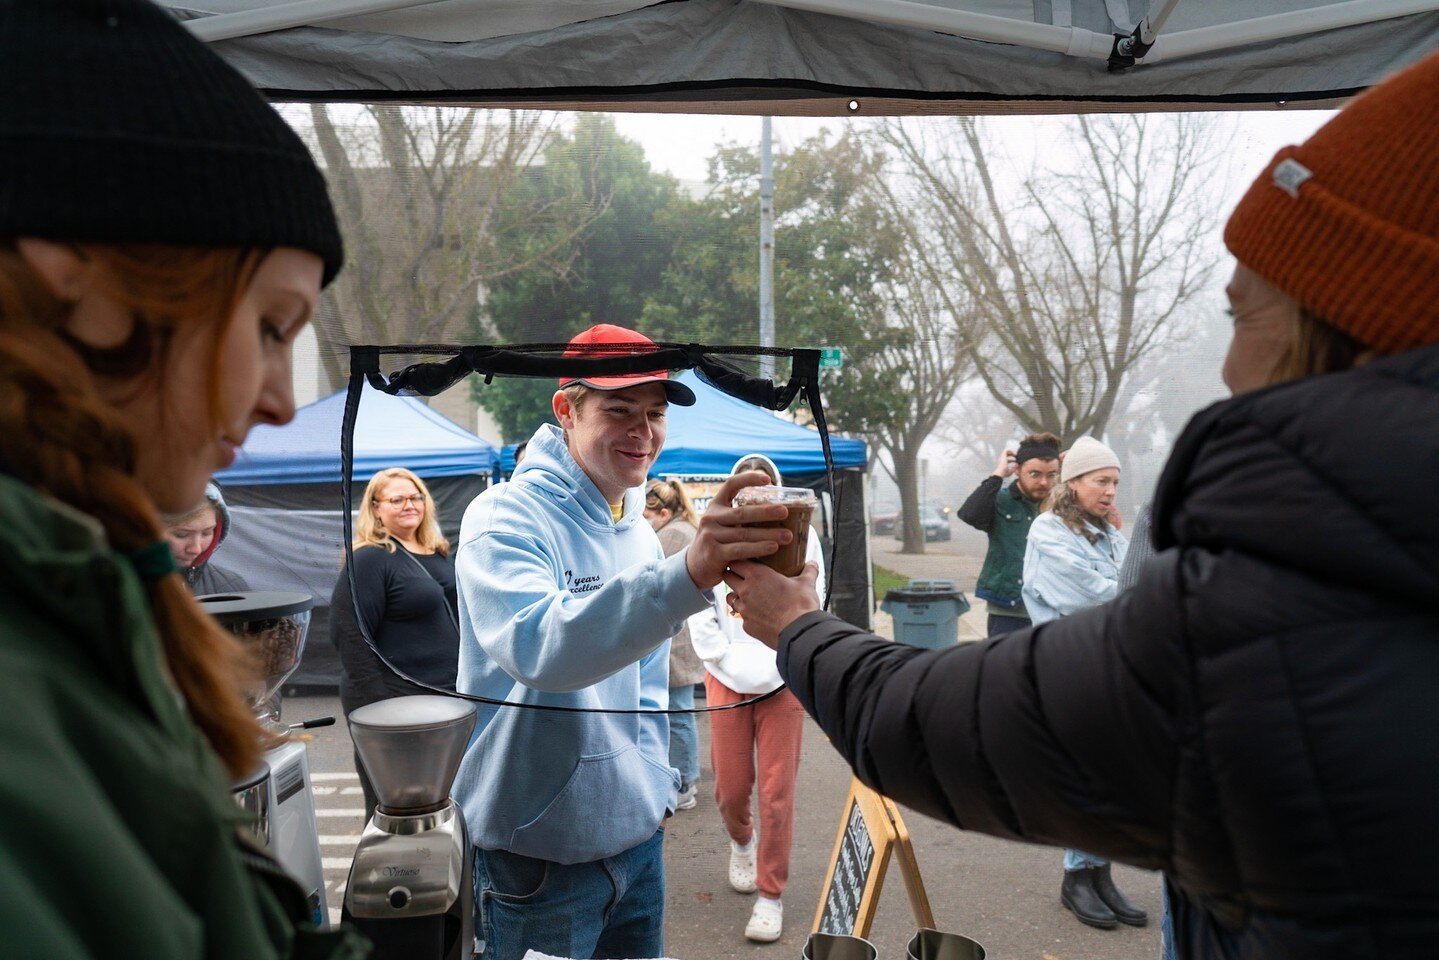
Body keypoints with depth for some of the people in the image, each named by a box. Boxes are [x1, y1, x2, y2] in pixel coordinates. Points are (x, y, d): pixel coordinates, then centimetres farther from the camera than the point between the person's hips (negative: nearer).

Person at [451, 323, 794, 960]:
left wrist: (655, 785, 12)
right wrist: (688, 573, -49)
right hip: (540, 851, -7)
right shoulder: (506, 518, -18)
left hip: (639, 836, 7)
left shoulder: (640, 532, 7)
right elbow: (539, 649, -37)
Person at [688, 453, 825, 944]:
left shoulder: (801, 534, -1)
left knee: (777, 794, 0)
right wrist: (725, 661, -7)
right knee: (730, 787, 8)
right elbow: (699, 610, 1)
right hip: (727, 680, 1)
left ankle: (771, 895, 15)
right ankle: (741, 841, 42)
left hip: (783, 682, -1)